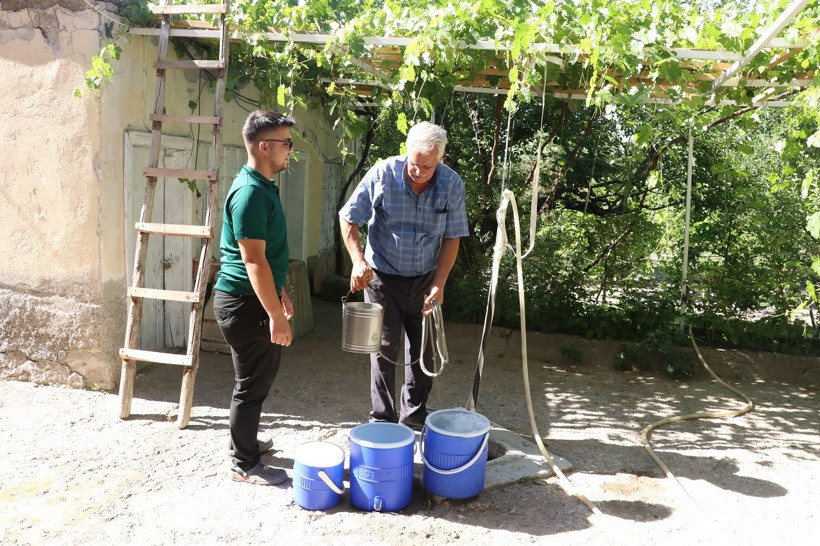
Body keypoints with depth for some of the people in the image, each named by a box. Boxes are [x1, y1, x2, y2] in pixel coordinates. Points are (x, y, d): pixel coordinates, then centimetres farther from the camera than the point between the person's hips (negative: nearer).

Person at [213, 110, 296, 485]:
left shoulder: (263, 187, 11)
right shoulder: (250, 193, -21)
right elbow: (253, 260, -25)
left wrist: (280, 295, 23)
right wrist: (276, 316, -24)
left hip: (255, 298, 10)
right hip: (245, 303, -10)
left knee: (258, 377, 21)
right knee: (253, 383, 2)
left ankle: (244, 442, 39)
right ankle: (245, 465, 17)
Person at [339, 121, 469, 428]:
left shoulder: (452, 184, -11)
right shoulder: (382, 174, -17)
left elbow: (452, 238, -4)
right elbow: (348, 219, -7)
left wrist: (439, 284, -11)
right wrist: (358, 259, -20)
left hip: (424, 280, 3)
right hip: (383, 278, -2)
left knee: (423, 350, 10)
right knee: (384, 348, 2)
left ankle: (414, 418, 28)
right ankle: (382, 419, 17)